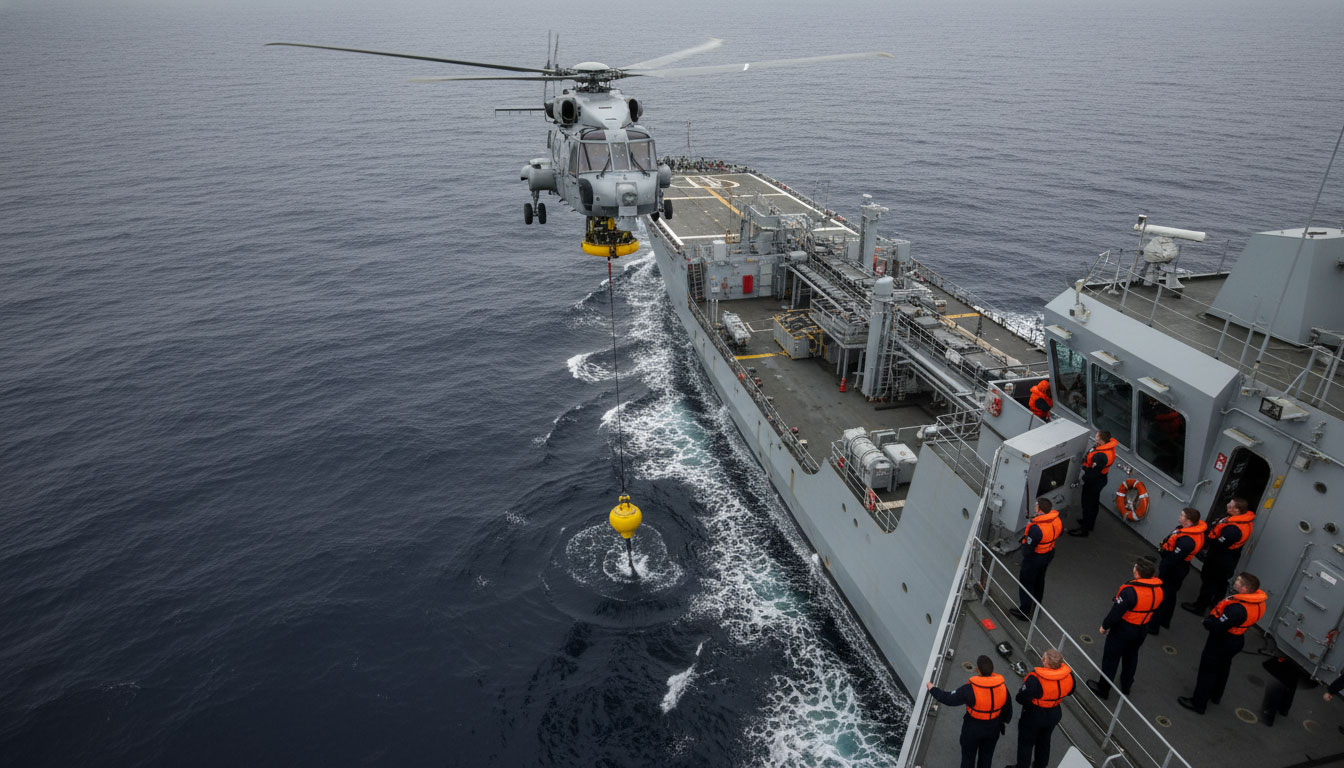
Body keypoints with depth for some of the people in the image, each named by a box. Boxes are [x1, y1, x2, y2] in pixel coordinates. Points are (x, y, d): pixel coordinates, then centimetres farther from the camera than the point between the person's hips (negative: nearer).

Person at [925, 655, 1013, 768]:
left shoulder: (970, 689, -30)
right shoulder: (1003, 688, -17)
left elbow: (950, 699, -21)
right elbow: (1008, 710, -1)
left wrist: (933, 689, -6)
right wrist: (1004, 723, 19)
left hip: (972, 729, -4)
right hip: (993, 729, 4)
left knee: (968, 757, 18)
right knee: (986, 756, 25)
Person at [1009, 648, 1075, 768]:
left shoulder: (1035, 679, -38)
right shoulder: (1068, 674, -20)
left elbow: (1021, 698, -32)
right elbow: (1069, 691, 1)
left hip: (1033, 716, -6)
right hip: (1054, 715, 6)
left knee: (1026, 743, 18)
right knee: (1044, 740, 30)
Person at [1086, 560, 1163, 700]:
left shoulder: (1130, 590, -33)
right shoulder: (1158, 589, -11)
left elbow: (1116, 612, -26)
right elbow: (1154, 609, 4)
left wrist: (1105, 625, -9)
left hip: (1123, 629, -6)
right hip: (1142, 630, 7)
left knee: (1111, 658, 11)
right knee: (1131, 656, 27)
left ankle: (1103, 689, 25)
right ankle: (1126, 686, 45)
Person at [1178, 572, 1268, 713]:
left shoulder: (1237, 609, -39)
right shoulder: (1257, 601, -11)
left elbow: (1217, 627, -34)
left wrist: (1207, 621, -12)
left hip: (1221, 642, -8)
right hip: (1237, 640, 8)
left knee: (1208, 671, 9)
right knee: (1223, 668, 29)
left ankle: (1198, 703, 23)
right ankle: (1216, 695, 51)